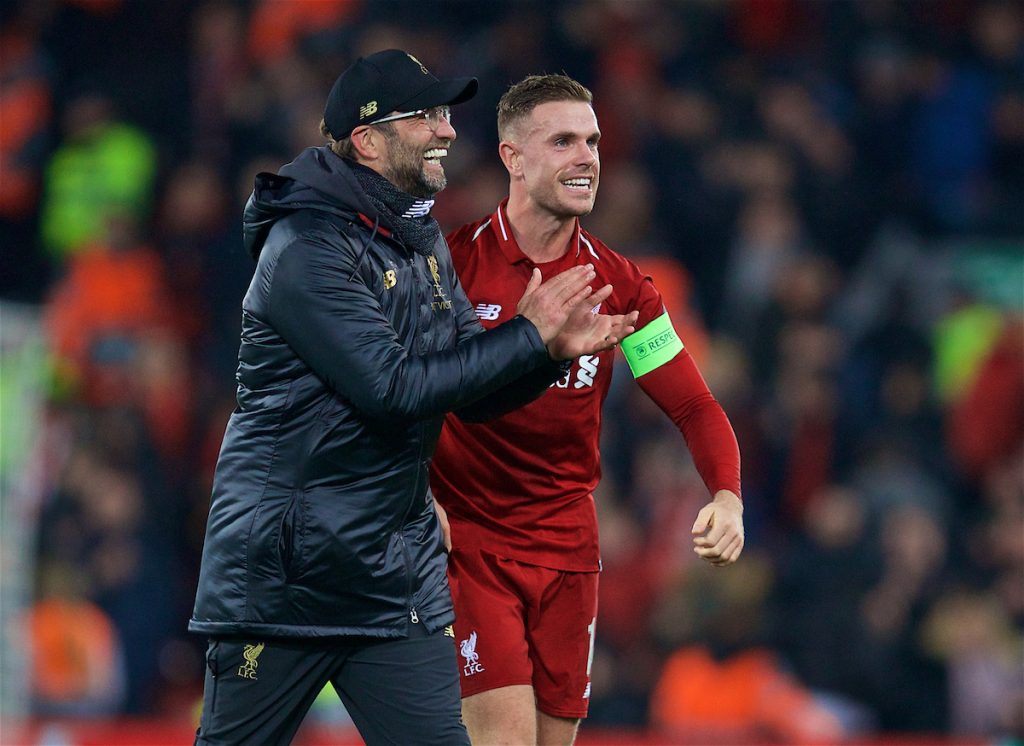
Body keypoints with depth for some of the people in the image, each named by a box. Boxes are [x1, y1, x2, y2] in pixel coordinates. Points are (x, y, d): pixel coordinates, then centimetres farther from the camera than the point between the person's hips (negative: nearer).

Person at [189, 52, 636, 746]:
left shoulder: (426, 246, 12)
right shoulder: (307, 248, -16)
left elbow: (474, 394, 13)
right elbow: (392, 388, -23)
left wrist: (552, 351, -7)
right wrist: (527, 336, -17)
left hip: (400, 578, 7)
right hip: (284, 574, -7)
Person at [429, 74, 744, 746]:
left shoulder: (618, 283, 3)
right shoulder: (452, 263, -7)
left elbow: (693, 405, 5)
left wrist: (727, 497, -12)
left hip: (567, 542, 4)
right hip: (464, 534, -4)